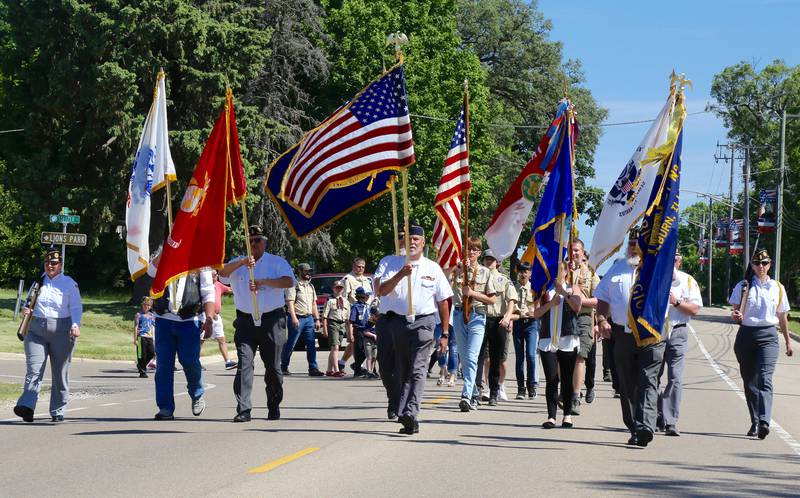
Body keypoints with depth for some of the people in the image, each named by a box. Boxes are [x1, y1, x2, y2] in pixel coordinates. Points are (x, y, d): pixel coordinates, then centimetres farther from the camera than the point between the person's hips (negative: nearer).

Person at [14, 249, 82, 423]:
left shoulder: (69, 284, 1)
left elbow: (76, 307, -5)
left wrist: (75, 325, -22)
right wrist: (28, 310, 2)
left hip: (61, 330, -3)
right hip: (36, 330, 3)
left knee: (60, 372, 3)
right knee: (34, 369, -10)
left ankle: (57, 411, 9)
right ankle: (26, 406, -20)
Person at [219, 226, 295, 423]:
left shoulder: (277, 262, 6)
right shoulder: (238, 263, 11)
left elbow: (289, 282, -11)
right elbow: (223, 272, -11)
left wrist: (263, 282, -24)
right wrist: (242, 263, -28)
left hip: (271, 320, -1)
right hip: (245, 321, 1)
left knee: (273, 366, 5)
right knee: (244, 363, -10)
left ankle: (274, 408, 20)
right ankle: (243, 410, -13)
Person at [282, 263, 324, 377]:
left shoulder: (311, 286, 18)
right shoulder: (294, 285, -4)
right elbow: (290, 302, -12)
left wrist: (317, 319, 15)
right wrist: (293, 317, -22)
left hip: (309, 318, 6)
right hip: (297, 318, -6)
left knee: (311, 344, -1)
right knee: (290, 344, 0)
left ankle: (313, 368, -3)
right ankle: (284, 366, 12)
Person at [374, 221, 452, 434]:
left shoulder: (433, 268, 12)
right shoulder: (389, 263, 9)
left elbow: (443, 302, 13)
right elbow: (381, 290, -6)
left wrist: (444, 334, 9)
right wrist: (400, 275, -20)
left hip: (422, 323, -1)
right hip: (393, 321, 1)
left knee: (417, 370, -15)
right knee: (400, 370, 6)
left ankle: (410, 413, -28)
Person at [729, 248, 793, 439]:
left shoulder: (777, 288, 8)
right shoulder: (743, 287, 6)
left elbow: (782, 317, 16)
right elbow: (736, 312, 7)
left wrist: (788, 342, 20)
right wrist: (736, 316, -17)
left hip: (768, 336, -2)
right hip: (746, 335, 2)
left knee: (764, 379, -17)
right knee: (749, 381, 6)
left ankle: (764, 422, -29)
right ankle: (755, 422, 17)